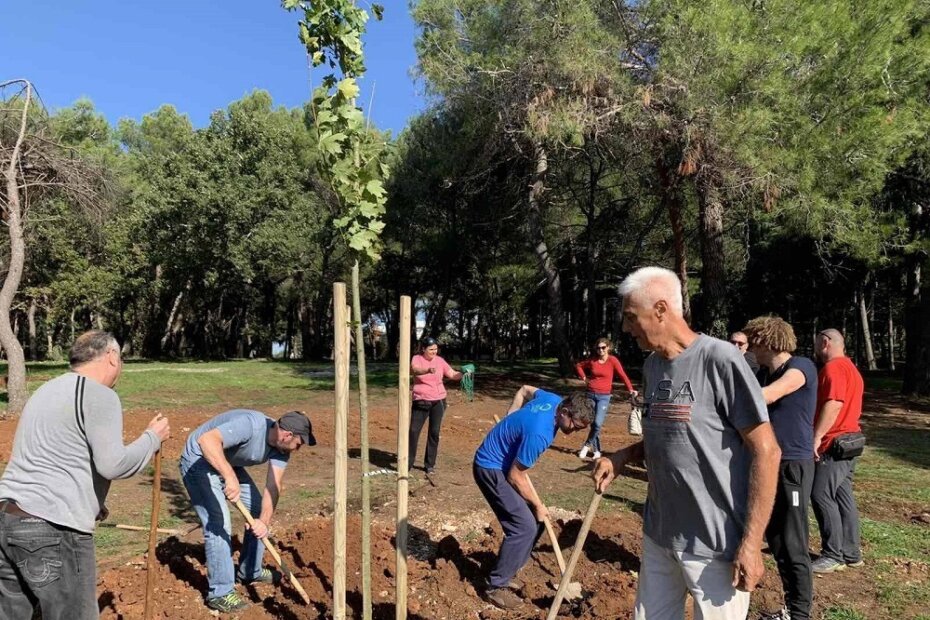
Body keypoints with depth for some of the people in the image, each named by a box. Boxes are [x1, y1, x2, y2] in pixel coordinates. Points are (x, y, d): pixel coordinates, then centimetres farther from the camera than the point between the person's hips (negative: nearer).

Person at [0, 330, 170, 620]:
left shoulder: (47, 390, 19)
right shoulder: (100, 395, -10)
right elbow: (112, 464, -18)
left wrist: (90, 503, 25)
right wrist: (153, 437, -3)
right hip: (52, 530, -9)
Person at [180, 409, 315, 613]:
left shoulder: (280, 448, -10)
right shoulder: (250, 425, -35)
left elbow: (273, 487, -15)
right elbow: (207, 439, -48)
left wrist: (264, 521, -30)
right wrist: (230, 477, -57)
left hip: (228, 464, 9)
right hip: (199, 461, -8)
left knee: (258, 510, 10)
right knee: (219, 524, -15)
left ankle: (250, 571, 28)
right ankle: (220, 592, -2)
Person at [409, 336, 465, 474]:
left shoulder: (440, 361, 1)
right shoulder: (417, 358, -7)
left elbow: (452, 374, 1)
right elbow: (415, 370, -28)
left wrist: (463, 374, -20)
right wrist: (428, 370, -48)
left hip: (438, 401, 2)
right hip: (420, 401, -2)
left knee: (434, 432, 5)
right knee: (414, 431, -2)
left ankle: (430, 464, 16)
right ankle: (408, 463, 12)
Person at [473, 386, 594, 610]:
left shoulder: (554, 400, -7)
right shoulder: (539, 433, -32)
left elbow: (526, 390, 16)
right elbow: (515, 477, -22)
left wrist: (510, 421, 14)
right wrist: (538, 505, -8)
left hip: (505, 463, 10)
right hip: (491, 469, -10)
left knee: (535, 520, 9)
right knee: (525, 526, -14)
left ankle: (505, 573, 22)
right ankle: (495, 587, -1)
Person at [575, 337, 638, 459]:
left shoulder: (613, 360, -8)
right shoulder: (592, 360, 2)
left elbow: (622, 375, -17)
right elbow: (578, 365, 19)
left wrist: (630, 389, -29)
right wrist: (584, 377, 6)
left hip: (604, 396, -3)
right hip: (590, 394, 3)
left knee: (598, 423, -16)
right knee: (593, 423, 5)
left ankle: (587, 445, 3)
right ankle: (597, 450, 17)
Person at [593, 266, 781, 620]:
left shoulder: (720, 360, -17)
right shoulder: (652, 365, 6)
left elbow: (766, 451, -16)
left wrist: (751, 543, -18)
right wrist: (621, 458, 0)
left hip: (716, 543, -7)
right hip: (658, 534, 7)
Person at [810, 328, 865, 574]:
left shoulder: (834, 368, -14)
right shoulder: (850, 368, 19)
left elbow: (833, 404, -24)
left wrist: (816, 437, -24)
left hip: (834, 443, -10)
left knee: (821, 495, -8)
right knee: (843, 496, 12)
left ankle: (833, 555, -4)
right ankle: (850, 552, 16)